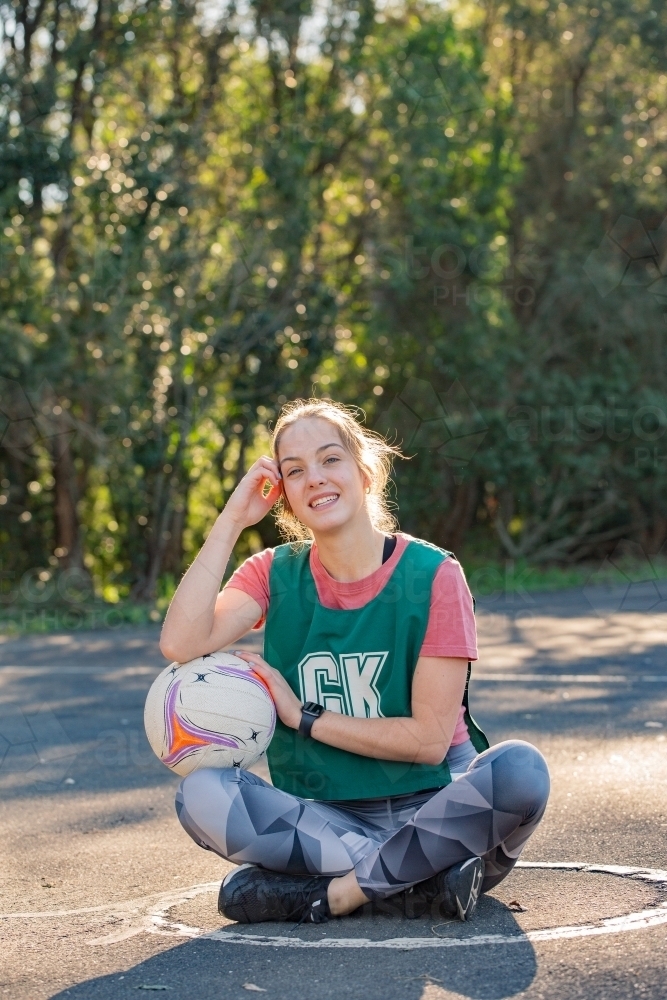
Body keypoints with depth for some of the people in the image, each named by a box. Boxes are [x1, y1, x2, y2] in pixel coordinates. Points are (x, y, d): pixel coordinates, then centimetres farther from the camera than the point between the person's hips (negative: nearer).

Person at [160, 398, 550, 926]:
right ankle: (430, 875, -21)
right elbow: (181, 644, -17)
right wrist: (231, 521, -12)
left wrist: (304, 716, -10)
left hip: (429, 806, -2)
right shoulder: (275, 574, 2)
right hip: (324, 817, 2)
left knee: (520, 769, -31)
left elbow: (430, 738, -10)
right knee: (201, 794, -25)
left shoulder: (432, 575, -7)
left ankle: (338, 891, -22)